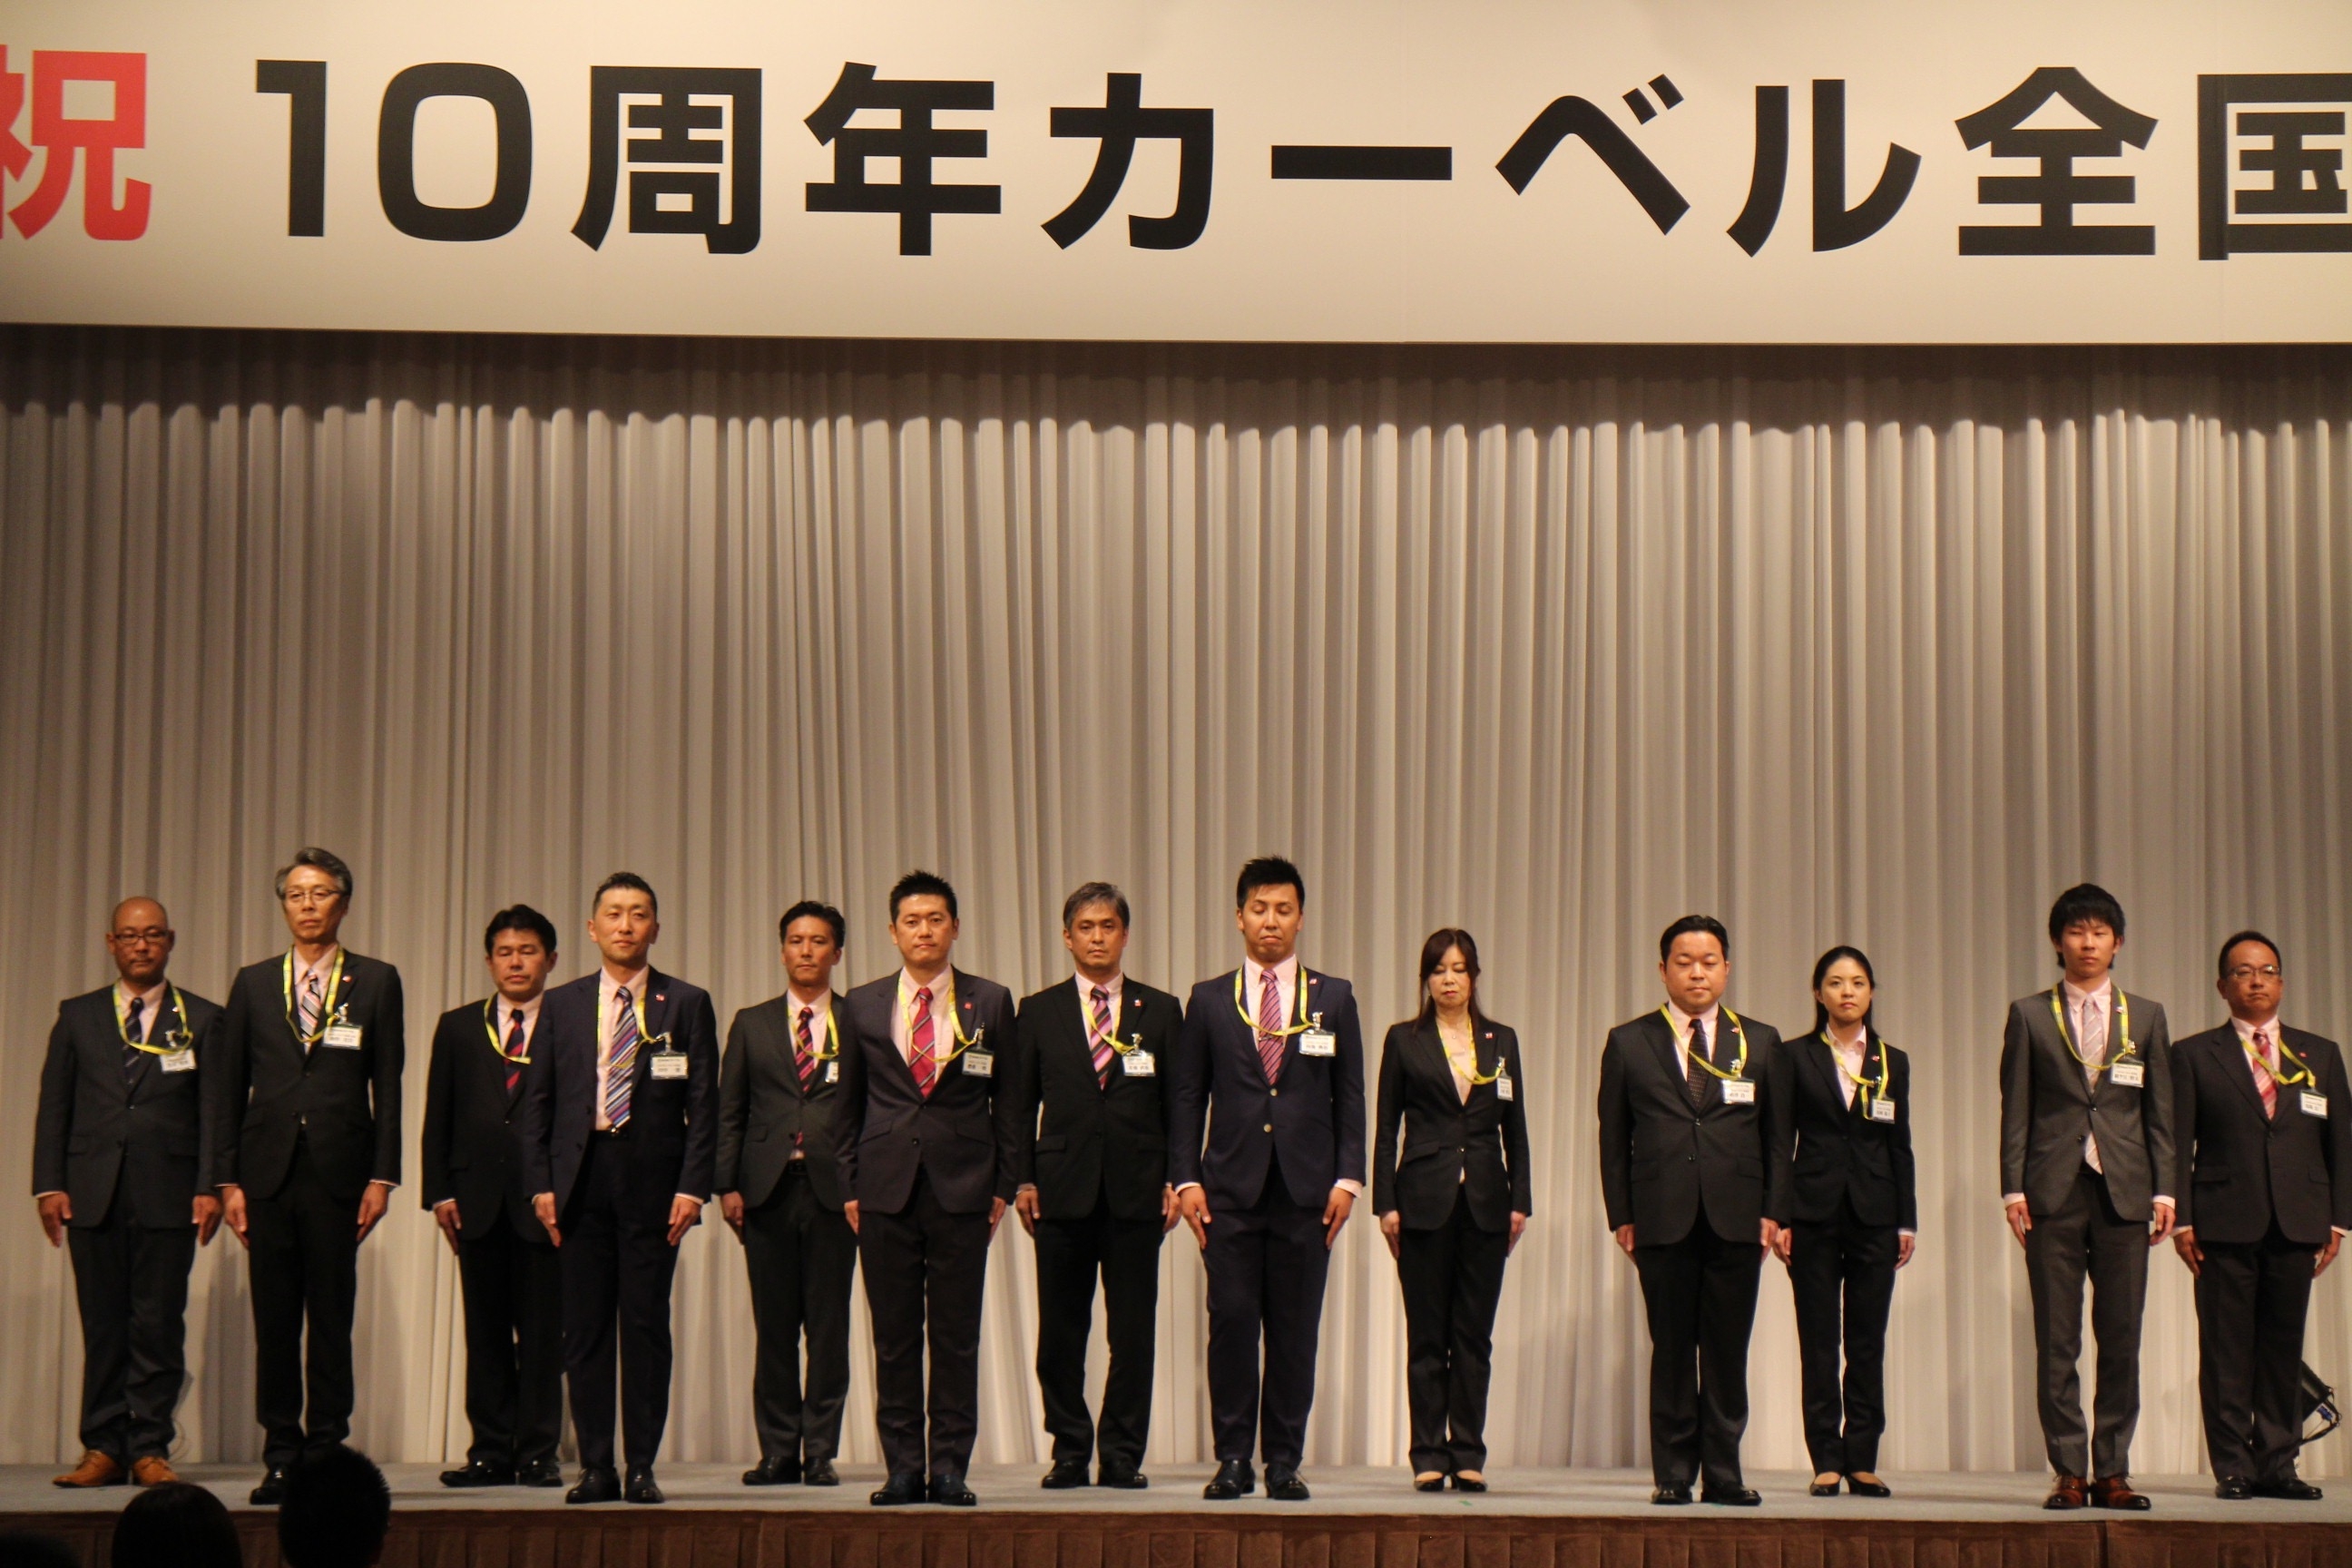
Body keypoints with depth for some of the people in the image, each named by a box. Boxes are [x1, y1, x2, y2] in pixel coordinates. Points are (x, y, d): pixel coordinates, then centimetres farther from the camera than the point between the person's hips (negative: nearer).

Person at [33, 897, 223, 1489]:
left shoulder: (202, 1020, 8)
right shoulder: (78, 1017, 13)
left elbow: (216, 1110, 3)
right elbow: (53, 1105, 10)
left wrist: (210, 1187, -6)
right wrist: (49, 1185, 0)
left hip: (168, 1195, -1)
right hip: (93, 1192, 1)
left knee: (159, 1325, -2)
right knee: (103, 1326, 3)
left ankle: (149, 1449, 4)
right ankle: (103, 1448, 9)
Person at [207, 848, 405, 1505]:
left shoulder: (376, 982, 6)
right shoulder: (253, 984, 12)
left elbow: (388, 1086, 3)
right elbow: (227, 1087, 10)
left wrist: (381, 1177, -4)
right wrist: (228, 1180, 2)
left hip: (338, 1173, -2)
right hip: (268, 1173, 2)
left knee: (332, 1321, -1)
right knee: (274, 1322, 3)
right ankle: (281, 1458, 8)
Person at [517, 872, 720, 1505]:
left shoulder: (686, 1004, 6)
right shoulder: (561, 1005, 12)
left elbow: (703, 1104, 2)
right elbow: (538, 1101, 10)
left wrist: (693, 1187, -8)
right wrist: (541, 1184, 0)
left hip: (652, 1181, -2)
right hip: (581, 1177, 2)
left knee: (646, 1325, -1)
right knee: (584, 1328, 2)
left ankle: (642, 1468, 5)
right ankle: (596, 1468, 8)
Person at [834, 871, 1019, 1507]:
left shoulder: (990, 1002, 6)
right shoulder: (863, 1005, 10)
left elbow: (1007, 1100, 7)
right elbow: (849, 1103, 13)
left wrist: (1002, 1185, 2)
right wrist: (850, 1186, 6)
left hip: (961, 1187, -1)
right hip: (886, 1190, 1)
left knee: (956, 1336, 0)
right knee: (893, 1337, 3)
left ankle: (950, 1469, 6)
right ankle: (903, 1470, 9)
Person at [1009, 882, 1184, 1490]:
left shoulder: (1161, 1011, 9)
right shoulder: (1039, 1012, 10)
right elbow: (1021, 1105, 9)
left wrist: (1176, 1180, -1)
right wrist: (1022, 1179, 0)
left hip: (1136, 1188, 0)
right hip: (1063, 1187, 0)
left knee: (1133, 1327, 0)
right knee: (1060, 1327, 2)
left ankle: (1123, 1452, 7)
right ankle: (1070, 1450, 12)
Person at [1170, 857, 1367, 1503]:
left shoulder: (1334, 998, 9)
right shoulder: (1209, 1001, 9)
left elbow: (1350, 1097, 8)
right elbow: (1186, 1097, 8)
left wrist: (1347, 1178, -1)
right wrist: (1186, 1178, -2)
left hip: (1306, 1190, 0)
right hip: (1231, 1189, 0)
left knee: (1295, 1332, 2)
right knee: (1231, 1323, -3)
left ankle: (1285, 1461, 9)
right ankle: (1233, 1459, 5)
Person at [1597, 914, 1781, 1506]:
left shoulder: (1760, 1042, 12)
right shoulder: (1629, 1042, 8)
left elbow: (1776, 1136, 11)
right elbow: (1614, 1139, 8)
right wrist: (1622, 1215, 1)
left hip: (1737, 1220, 1)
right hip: (1663, 1219, -1)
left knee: (1728, 1350, 2)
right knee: (1672, 1349, 2)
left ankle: (1724, 1472, 8)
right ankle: (1673, 1473, 8)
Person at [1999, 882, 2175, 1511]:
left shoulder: (2146, 1017, 12)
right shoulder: (2030, 1015, 7)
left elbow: (2160, 1111, 10)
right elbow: (2015, 1107, 5)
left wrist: (2163, 1189, 2)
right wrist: (2013, 1188, -4)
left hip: (2124, 1192, 1)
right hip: (2054, 1192, -1)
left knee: (2121, 1338, 1)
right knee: (2056, 1342, -1)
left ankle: (2112, 1469, 8)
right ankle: (2069, 1471, 3)